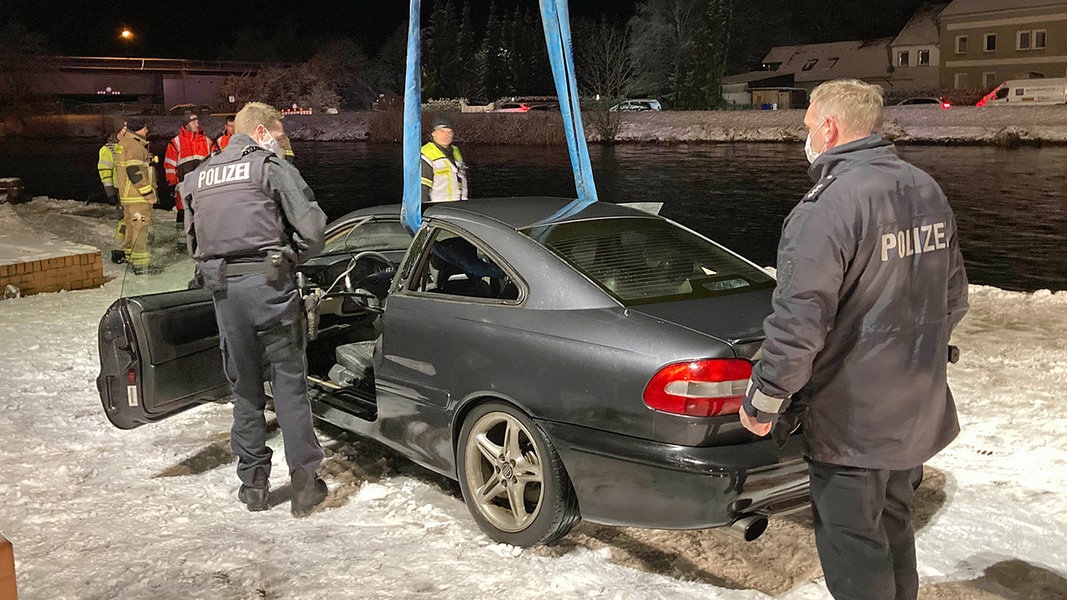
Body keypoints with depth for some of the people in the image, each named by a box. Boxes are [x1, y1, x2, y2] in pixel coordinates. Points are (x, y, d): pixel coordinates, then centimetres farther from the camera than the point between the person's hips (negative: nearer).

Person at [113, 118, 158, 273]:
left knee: (131, 225, 20)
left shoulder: (123, 143, 17)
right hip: (138, 196, -11)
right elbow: (134, 172, -23)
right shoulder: (133, 145, -17)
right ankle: (140, 264, -12)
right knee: (141, 226, -10)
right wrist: (149, 193, -19)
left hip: (127, 195, 11)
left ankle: (129, 255, 32)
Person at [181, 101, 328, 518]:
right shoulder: (270, 165, 0)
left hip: (222, 288, 5)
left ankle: (253, 482, 18)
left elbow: (193, 241, 19)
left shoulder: (198, 176, 19)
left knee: (244, 385, 14)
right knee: (288, 379, 4)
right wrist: (291, 258, 8)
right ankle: (304, 479, 5)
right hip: (267, 282, -5)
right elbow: (312, 228, -8)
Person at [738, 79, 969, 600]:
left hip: (851, 424, -8)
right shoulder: (928, 193, 5)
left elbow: (798, 327, -26)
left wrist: (762, 402, -13)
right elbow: (953, 300, 16)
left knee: (854, 555, 6)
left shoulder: (826, 208, -22)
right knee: (893, 529, 25)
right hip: (919, 412, 8)